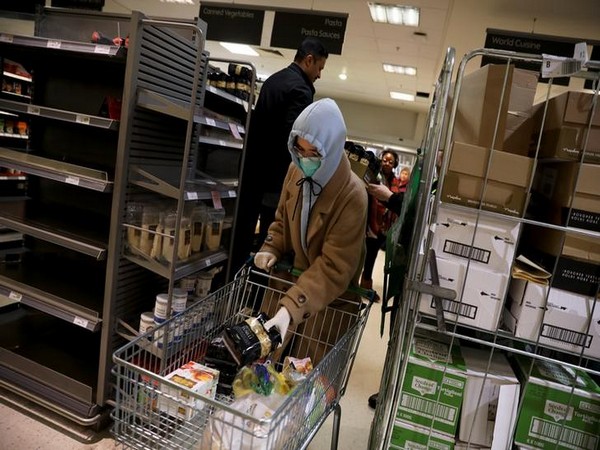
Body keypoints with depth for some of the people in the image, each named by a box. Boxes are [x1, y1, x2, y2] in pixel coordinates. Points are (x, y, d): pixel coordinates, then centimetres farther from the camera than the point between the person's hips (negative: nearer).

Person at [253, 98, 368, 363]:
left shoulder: (352, 196, -26)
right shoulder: (296, 171, -5)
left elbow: (334, 268, -28)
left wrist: (291, 307, -38)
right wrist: (271, 249, -8)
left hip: (329, 301, -5)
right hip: (291, 280, 6)